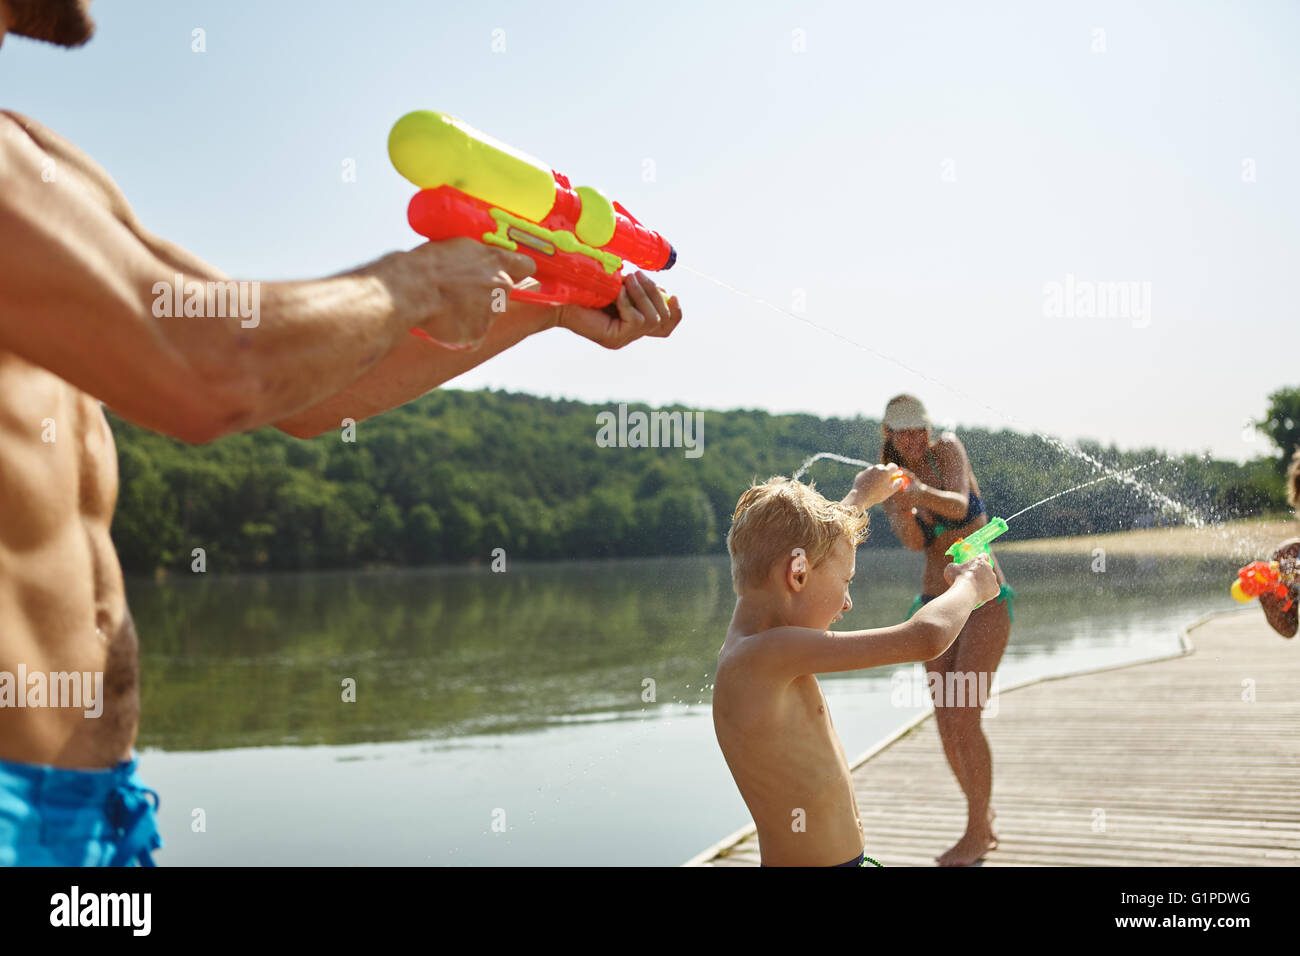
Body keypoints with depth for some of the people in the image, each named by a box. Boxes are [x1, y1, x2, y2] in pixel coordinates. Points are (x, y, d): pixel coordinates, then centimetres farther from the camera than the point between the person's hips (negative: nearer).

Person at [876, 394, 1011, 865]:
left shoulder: (947, 449, -8)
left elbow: (958, 505, -28)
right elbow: (914, 541, -18)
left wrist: (921, 492, -48)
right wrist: (903, 508, -40)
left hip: (985, 600, -5)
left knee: (963, 717, -13)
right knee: (946, 724, 5)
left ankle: (976, 833, 0)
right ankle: (984, 819, 24)